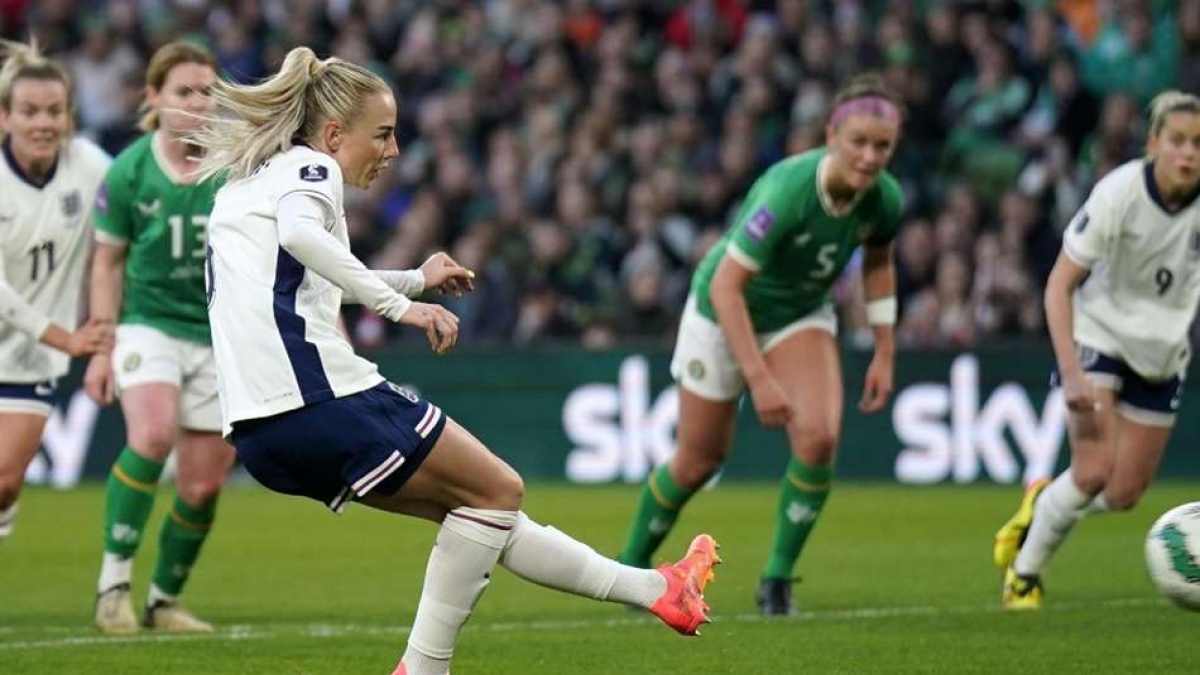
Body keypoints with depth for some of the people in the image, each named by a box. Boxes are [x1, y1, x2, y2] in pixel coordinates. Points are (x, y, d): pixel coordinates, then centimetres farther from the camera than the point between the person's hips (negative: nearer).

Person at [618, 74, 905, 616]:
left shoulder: (885, 200, -19)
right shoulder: (787, 190, -37)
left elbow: (878, 264, 5)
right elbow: (726, 285, -36)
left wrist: (884, 353, 2)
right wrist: (759, 378, -41)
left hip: (801, 316, 4)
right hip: (724, 312, -4)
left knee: (819, 435, -21)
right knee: (699, 460, 7)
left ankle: (778, 577, -4)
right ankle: (634, 561, 34)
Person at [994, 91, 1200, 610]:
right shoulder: (1119, 193, -24)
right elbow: (1059, 285, -19)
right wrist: (1071, 372, -28)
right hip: (1099, 336, -4)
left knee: (1124, 495, 2)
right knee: (1094, 471, -20)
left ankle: (1043, 505, 35)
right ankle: (1023, 574, 3)